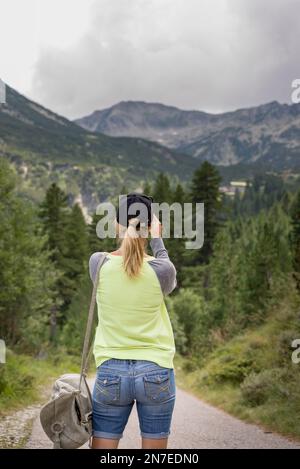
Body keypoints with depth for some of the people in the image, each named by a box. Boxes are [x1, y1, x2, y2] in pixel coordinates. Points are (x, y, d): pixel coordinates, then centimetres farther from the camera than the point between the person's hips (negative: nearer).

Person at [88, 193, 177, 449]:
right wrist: (157, 240, 15)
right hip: (156, 372, -1)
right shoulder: (161, 269, -10)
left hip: (110, 372, 1)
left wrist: (125, 234, 18)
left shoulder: (98, 263, -6)